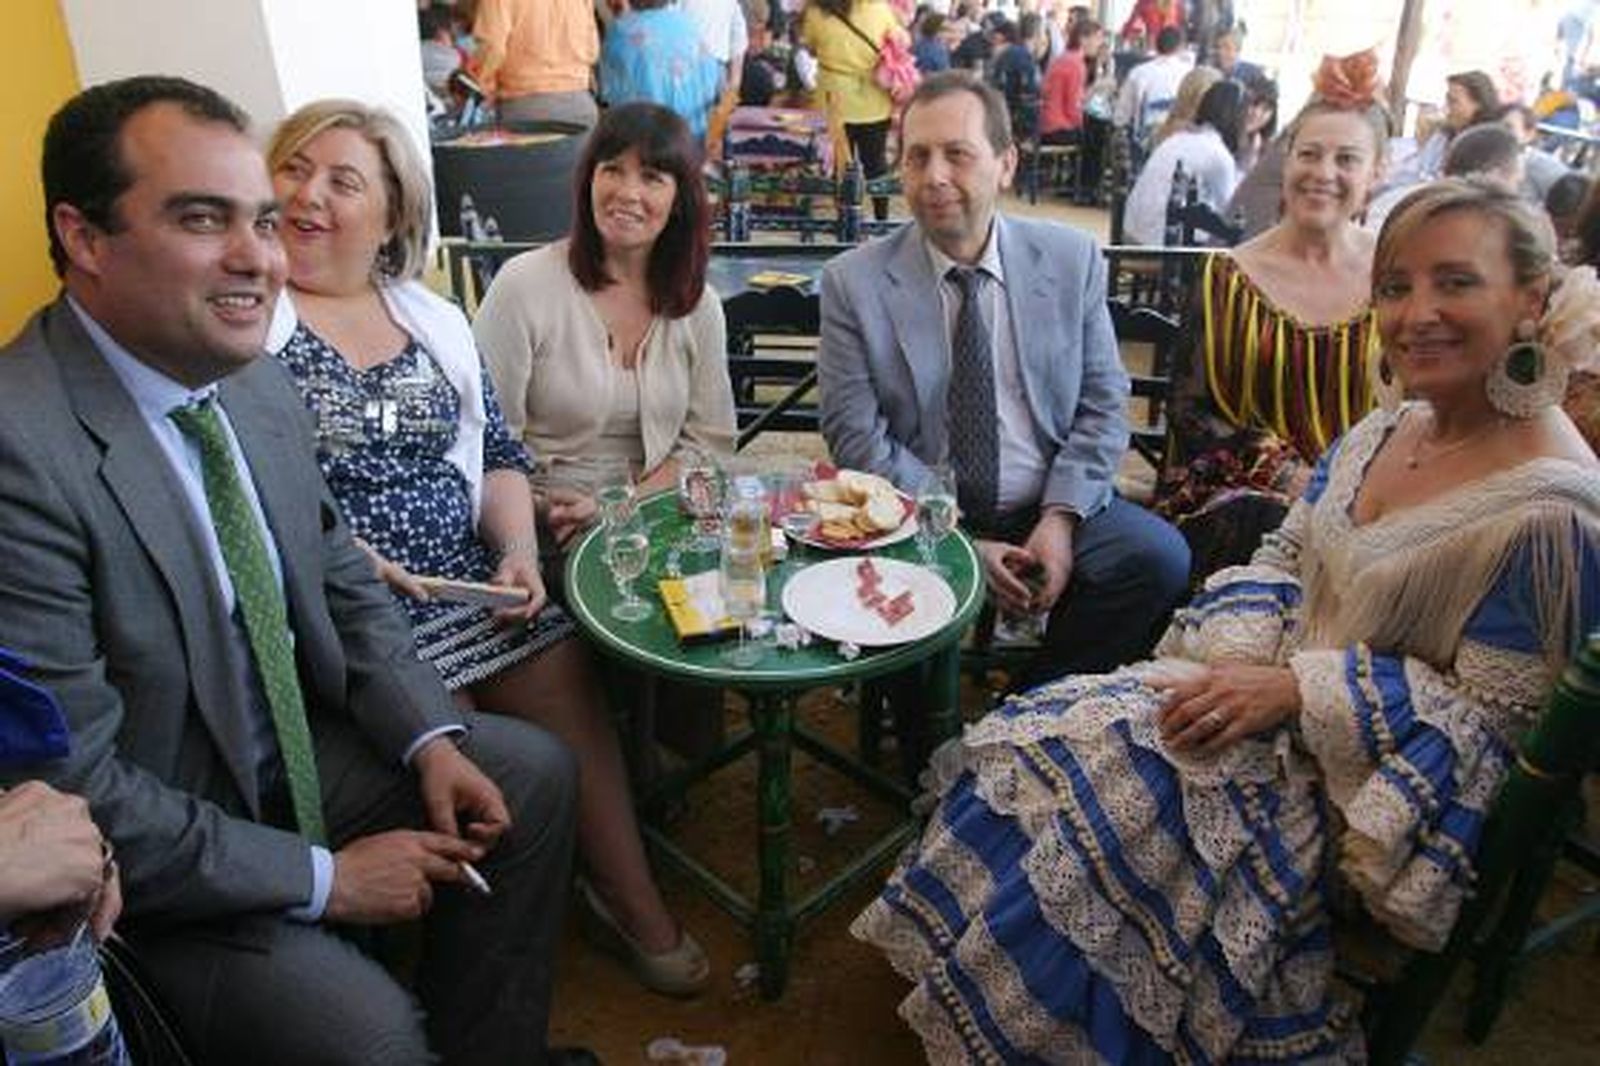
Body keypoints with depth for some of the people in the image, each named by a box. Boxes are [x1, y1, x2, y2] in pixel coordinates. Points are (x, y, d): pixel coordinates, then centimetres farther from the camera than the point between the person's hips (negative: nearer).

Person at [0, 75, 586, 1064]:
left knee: (535, 772, 7)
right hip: (147, 871, -7)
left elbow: (343, 580, 8)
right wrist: (324, 876, -17)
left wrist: (432, 738, -5)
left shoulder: (261, 384, -4)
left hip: (292, 751, 8)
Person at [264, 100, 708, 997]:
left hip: (477, 584, 5)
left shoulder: (434, 320, 13)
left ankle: (632, 898, 14)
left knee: (576, 707, -7)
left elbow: (499, 454, 14)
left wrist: (518, 549, -2)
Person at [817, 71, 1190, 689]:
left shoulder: (1072, 260, 5)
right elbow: (858, 439, -7)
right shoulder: (853, 283, -2)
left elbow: (1103, 406, 5)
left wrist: (1060, 518, -11)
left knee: (1159, 557, -23)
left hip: (1050, 508, 3)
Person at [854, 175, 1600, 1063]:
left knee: (1098, 825, -19)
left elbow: (1490, 712, -17)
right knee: (1033, 748, -8)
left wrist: (1297, 690, -22)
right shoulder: (1382, 431, 5)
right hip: (1263, 683, 7)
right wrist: (1240, 657, -9)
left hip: (1353, 771, -7)